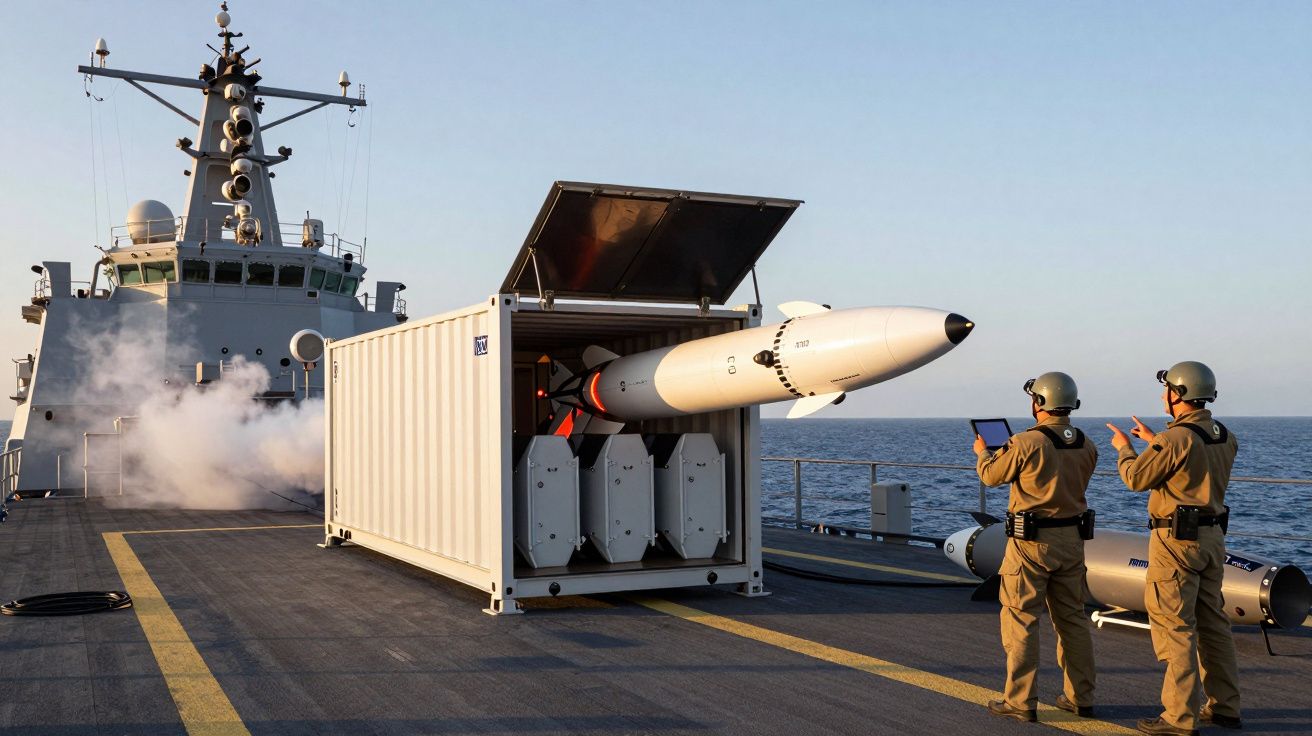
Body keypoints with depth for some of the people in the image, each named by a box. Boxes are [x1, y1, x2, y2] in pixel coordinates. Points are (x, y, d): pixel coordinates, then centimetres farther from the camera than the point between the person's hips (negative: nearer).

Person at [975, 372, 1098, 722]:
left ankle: (1020, 701, 4)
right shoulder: (1086, 447, 2)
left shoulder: (1026, 443, -16)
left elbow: (992, 475, -2)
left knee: (1020, 619, 2)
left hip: (1031, 541, -6)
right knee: (1072, 618, 15)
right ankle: (1080, 698, 22)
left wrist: (982, 452, 21)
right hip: (1072, 539, 6)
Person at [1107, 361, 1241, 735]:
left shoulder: (1178, 437, -19)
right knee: (1212, 623, 16)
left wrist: (1124, 447, 7)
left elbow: (1137, 477, -11)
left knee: (1174, 626, -4)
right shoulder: (1225, 437, 7)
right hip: (1212, 536, 9)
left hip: (1176, 539, -8)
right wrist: (1154, 440, 29)